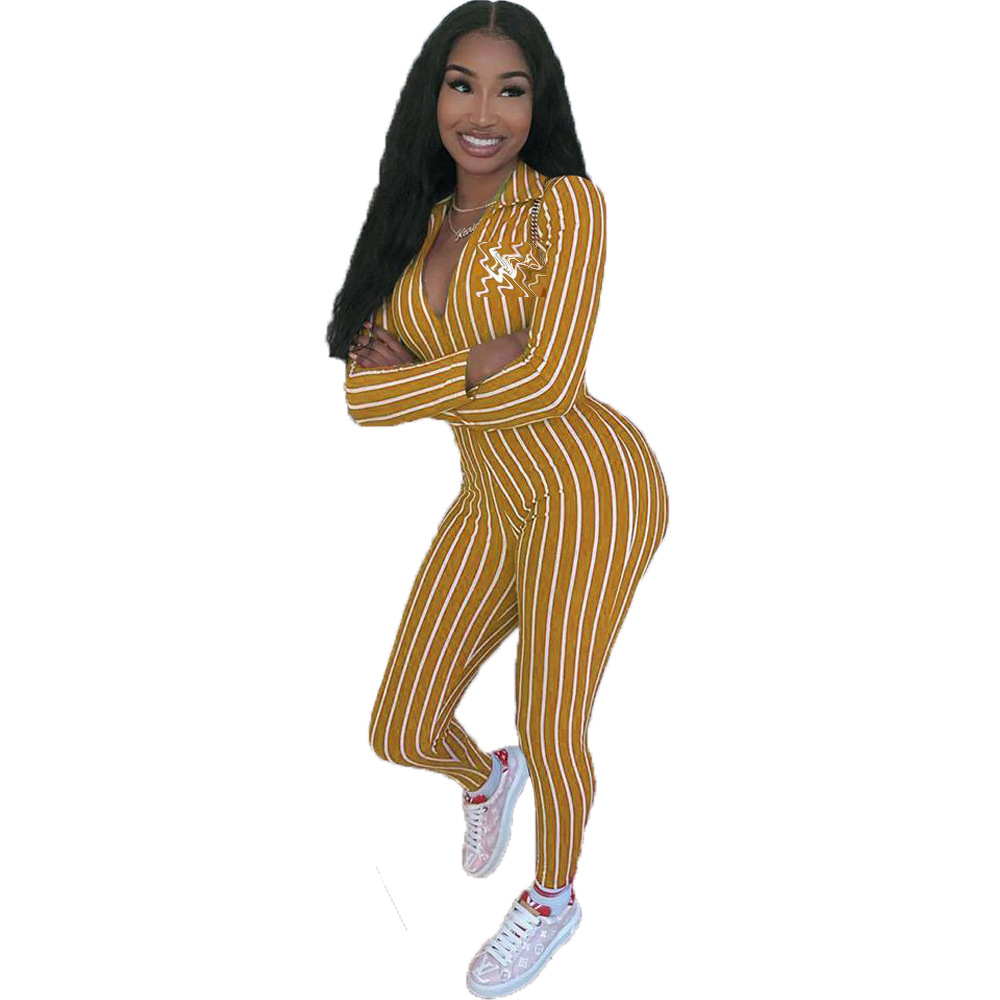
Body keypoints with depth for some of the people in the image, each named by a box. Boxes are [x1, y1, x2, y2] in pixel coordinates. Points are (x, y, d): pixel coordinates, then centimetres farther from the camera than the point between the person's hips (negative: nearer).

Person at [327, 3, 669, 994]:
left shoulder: (567, 204, -10)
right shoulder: (421, 226, 8)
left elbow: (549, 381, -20)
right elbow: (364, 380, 2)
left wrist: (410, 379, -10)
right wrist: (474, 367, -17)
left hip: (587, 484, -6)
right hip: (490, 502, 6)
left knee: (550, 736, 5)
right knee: (401, 734, 8)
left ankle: (553, 896, 36)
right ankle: (485, 776, 45)